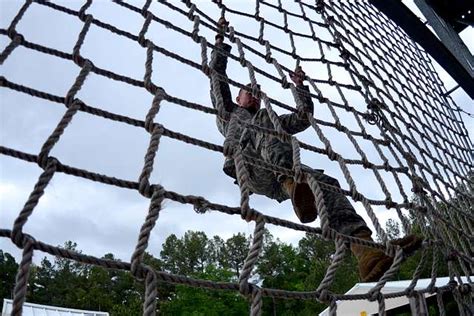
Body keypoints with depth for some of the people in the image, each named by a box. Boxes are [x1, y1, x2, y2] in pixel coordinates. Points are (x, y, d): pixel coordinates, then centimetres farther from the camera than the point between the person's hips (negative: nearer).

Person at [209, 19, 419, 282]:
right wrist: (221, 40, 30)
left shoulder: (272, 119, 45)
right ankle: (294, 188, -59)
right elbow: (218, 73, 30)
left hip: (278, 176, 4)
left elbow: (304, 117, 39)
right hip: (247, 165, -3)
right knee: (262, 128, -32)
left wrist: (300, 86, 39)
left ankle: (367, 251, -44)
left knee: (326, 182, -22)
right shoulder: (228, 111, 36)